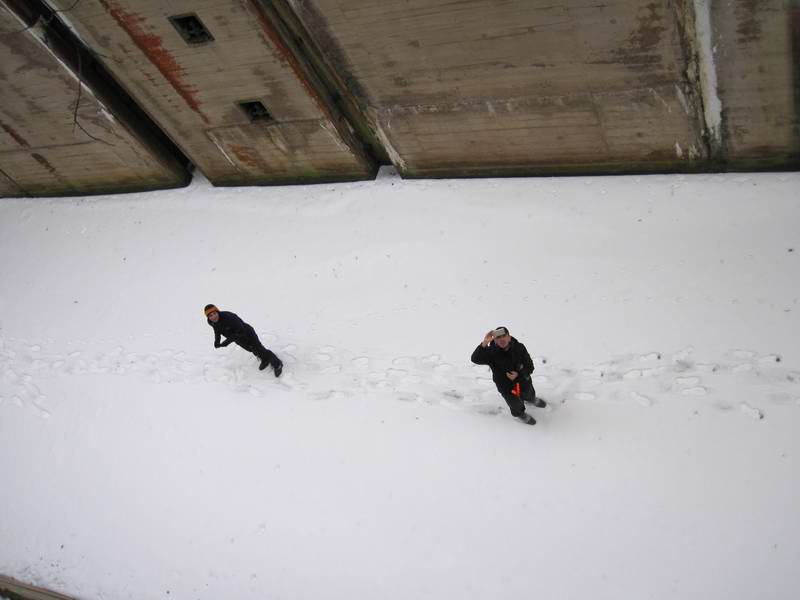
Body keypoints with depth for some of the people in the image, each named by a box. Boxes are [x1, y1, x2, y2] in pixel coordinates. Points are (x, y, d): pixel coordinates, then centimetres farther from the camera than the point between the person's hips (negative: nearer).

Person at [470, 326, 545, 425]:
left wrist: (518, 374, -35)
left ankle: (531, 399, 74)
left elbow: (529, 366, -16)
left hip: (524, 381, 2)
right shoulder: (491, 353, -31)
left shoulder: (519, 347, -25)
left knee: (529, 394, 36)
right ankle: (520, 414, 64)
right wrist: (484, 343, -60)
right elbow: (475, 359, -48)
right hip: (507, 388, -2)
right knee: (516, 405, 27)